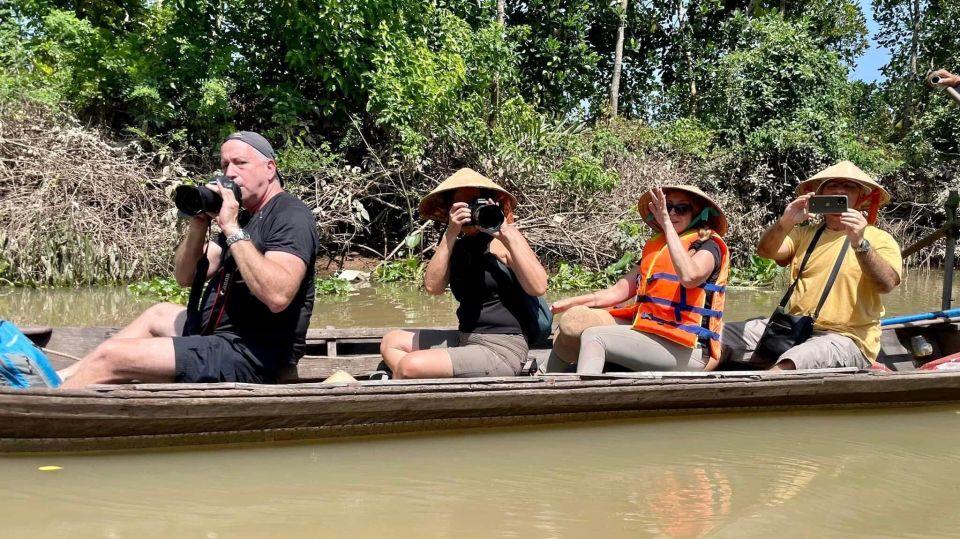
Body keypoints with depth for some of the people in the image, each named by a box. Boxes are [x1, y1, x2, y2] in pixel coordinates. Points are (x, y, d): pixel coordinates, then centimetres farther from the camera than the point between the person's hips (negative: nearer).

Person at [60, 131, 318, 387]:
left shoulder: (291, 216, -13)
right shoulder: (243, 216, 16)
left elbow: (277, 296, -31)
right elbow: (185, 276, 11)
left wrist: (232, 229, -25)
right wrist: (198, 226, -8)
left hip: (253, 354, -10)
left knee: (110, 355, -12)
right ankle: (59, 379, 41)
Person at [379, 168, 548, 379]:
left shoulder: (504, 242, -7)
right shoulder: (457, 246, 11)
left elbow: (538, 287, -22)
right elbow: (432, 286, -6)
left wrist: (507, 233, -21)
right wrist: (450, 234, -13)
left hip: (501, 348, -8)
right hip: (464, 339, 8)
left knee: (410, 366, -22)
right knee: (391, 342, 14)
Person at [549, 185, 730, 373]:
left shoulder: (708, 246, 0)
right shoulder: (656, 247, 19)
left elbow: (689, 277, -25)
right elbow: (619, 291, 13)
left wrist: (667, 224, -20)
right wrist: (569, 303, 2)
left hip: (688, 350, -7)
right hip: (652, 334, 7)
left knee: (594, 336, -21)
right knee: (574, 322, 0)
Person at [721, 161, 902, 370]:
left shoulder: (880, 240, 4)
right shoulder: (804, 234, 14)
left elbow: (886, 284, -15)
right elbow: (765, 251, -4)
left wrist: (860, 244, -31)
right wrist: (785, 222, -24)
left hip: (847, 339, -4)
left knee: (785, 367, -36)